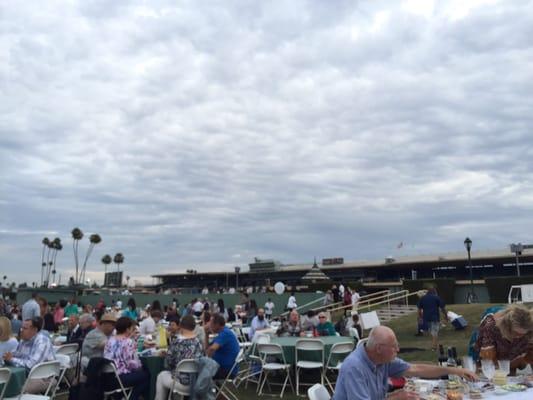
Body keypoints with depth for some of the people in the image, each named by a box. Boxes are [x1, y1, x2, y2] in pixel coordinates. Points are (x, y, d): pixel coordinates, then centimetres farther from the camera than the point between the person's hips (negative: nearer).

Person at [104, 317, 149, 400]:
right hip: (120, 378, -8)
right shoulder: (128, 342, -14)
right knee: (146, 375, 8)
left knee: (138, 372, 25)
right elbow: (132, 364, -16)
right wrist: (140, 366, 5)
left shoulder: (110, 340, 9)